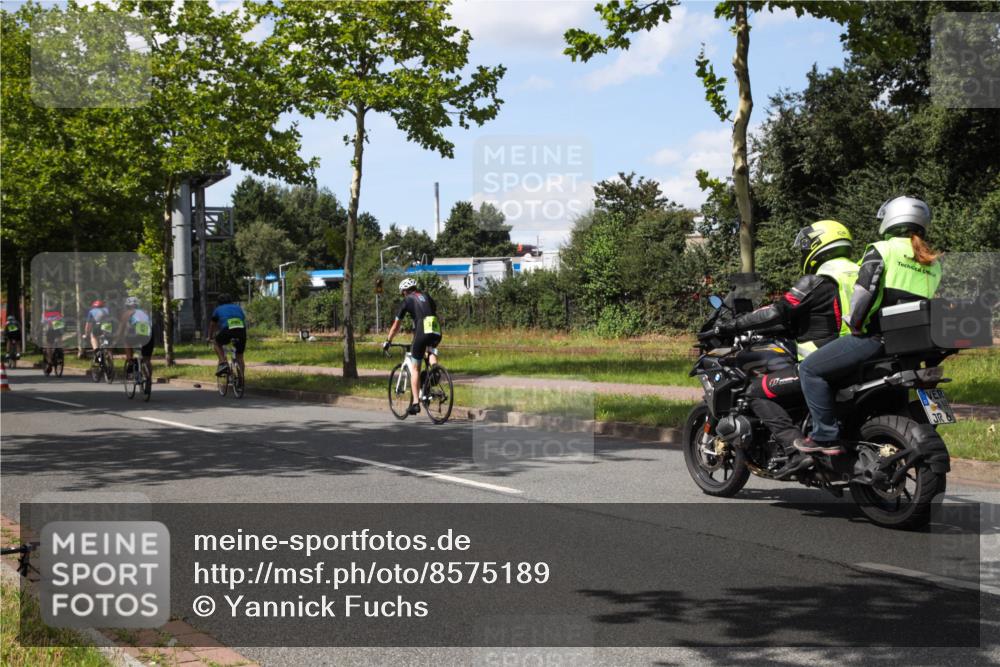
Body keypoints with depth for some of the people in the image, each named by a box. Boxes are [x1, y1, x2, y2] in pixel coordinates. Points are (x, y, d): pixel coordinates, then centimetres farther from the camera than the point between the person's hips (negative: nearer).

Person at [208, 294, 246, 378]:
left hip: (227, 330, -2)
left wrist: (210, 338, 54)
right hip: (241, 330, 2)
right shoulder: (238, 308, 33)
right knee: (240, 357, 17)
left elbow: (212, 325, 39)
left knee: (216, 342, 26)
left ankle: (223, 363, 6)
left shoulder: (218, 309, 28)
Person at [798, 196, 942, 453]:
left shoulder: (882, 250, -4)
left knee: (810, 369, -3)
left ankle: (825, 436, -10)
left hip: (876, 336, -8)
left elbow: (862, 294, -12)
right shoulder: (934, 263, 17)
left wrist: (855, 324, 1)